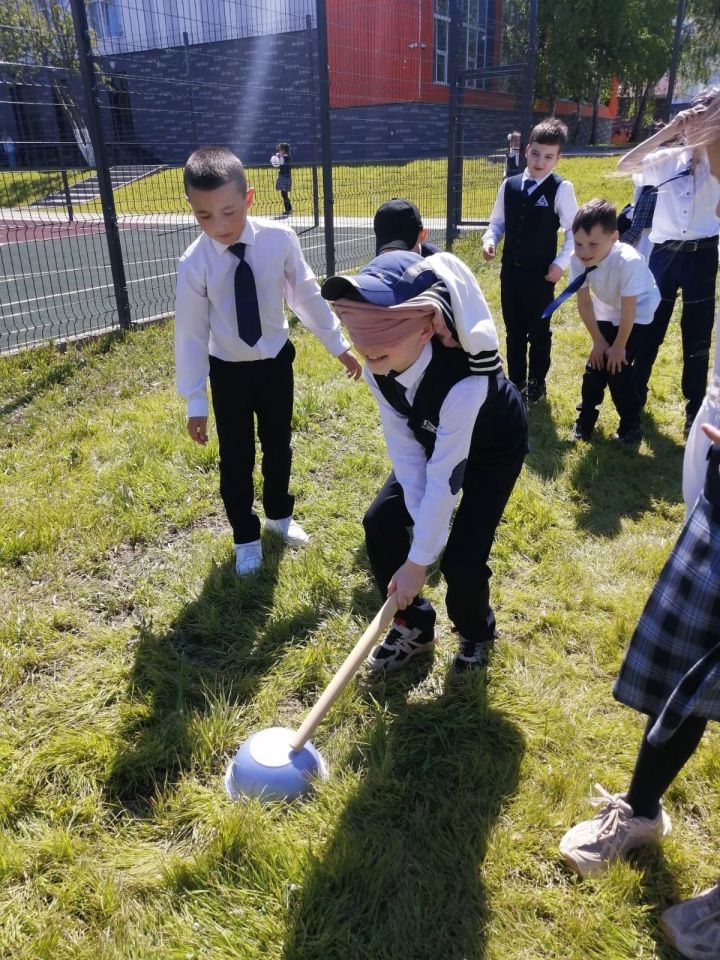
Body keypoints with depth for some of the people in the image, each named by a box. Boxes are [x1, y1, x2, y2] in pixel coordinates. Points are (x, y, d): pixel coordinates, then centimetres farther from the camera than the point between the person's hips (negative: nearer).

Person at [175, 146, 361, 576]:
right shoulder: (194, 263, -19)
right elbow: (191, 334, -12)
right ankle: (246, 537, 33)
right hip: (228, 372, -1)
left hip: (276, 362, 2)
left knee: (278, 446, 20)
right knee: (236, 459, 11)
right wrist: (195, 402, -10)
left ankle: (280, 515, 47)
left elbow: (307, 295, -4)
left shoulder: (279, 239, -17)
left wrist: (339, 345, 2)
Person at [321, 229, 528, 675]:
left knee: (462, 558, -14)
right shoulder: (378, 367, -26)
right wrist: (424, 530, -21)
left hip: (494, 445, -5)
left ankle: (476, 632, 21)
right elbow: (406, 451, -18)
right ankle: (414, 625, 17)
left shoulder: (463, 381, -44)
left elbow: (445, 478, -37)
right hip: (435, 437, 6)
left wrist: (418, 561, -27)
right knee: (382, 521, -6)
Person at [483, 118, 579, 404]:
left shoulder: (561, 189, -9)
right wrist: (490, 239, -8)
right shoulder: (509, 185, 2)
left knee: (539, 332, 10)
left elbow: (574, 232, -6)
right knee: (513, 331, 14)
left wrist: (561, 263, -14)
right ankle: (516, 382, 29)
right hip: (510, 271, 4)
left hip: (541, 274, -4)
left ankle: (537, 382, 28)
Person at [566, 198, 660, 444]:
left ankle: (631, 424, 8)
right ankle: (585, 417, 24)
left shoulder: (628, 261, -40)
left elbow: (628, 310, -28)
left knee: (618, 365, -11)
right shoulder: (577, 259, -26)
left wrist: (619, 346, -17)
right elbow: (584, 302, -13)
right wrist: (598, 341, -7)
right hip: (606, 312, 5)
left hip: (638, 313, -4)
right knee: (597, 362, 5)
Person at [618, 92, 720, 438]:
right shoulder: (667, 159, 2)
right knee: (649, 329, 11)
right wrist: (667, 131, -14)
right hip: (664, 252, 0)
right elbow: (625, 165, -10)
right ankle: (635, 396, 29)